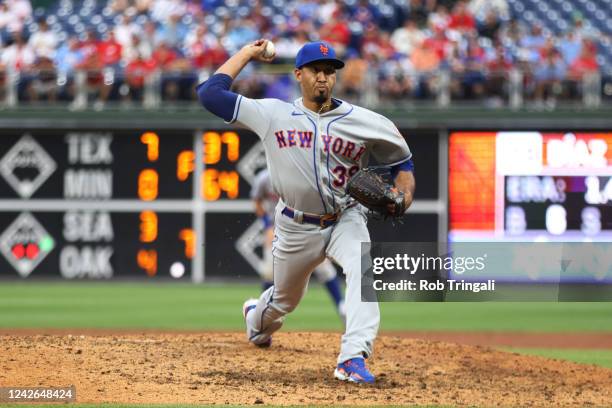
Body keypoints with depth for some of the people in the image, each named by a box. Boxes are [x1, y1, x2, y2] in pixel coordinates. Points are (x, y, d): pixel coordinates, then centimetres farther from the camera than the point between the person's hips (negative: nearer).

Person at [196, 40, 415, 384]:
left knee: (362, 268, -32)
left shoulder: (364, 122, -8)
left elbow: (401, 159, 5)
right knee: (285, 299, 19)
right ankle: (257, 320, 58)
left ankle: (353, 359, -39)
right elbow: (210, 93, -8)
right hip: (297, 227, 1)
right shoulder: (273, 114, -7)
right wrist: (247, 53, -1)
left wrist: (404, 193, -16)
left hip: (345, 219, -1)